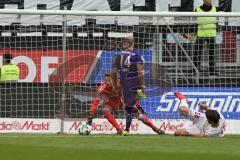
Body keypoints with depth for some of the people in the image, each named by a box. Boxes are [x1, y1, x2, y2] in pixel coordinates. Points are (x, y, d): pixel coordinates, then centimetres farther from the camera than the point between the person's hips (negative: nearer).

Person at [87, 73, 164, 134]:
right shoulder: (102, 88, -32)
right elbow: (95, 102, -35)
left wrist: (137, 105, -17)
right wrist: (90, 116, -42)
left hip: (122, 100, 0)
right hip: (110, 102, 0)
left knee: (137, 111, -10)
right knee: (105, 110, -31)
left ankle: (154, 127, 2)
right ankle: (119, 129, -23)